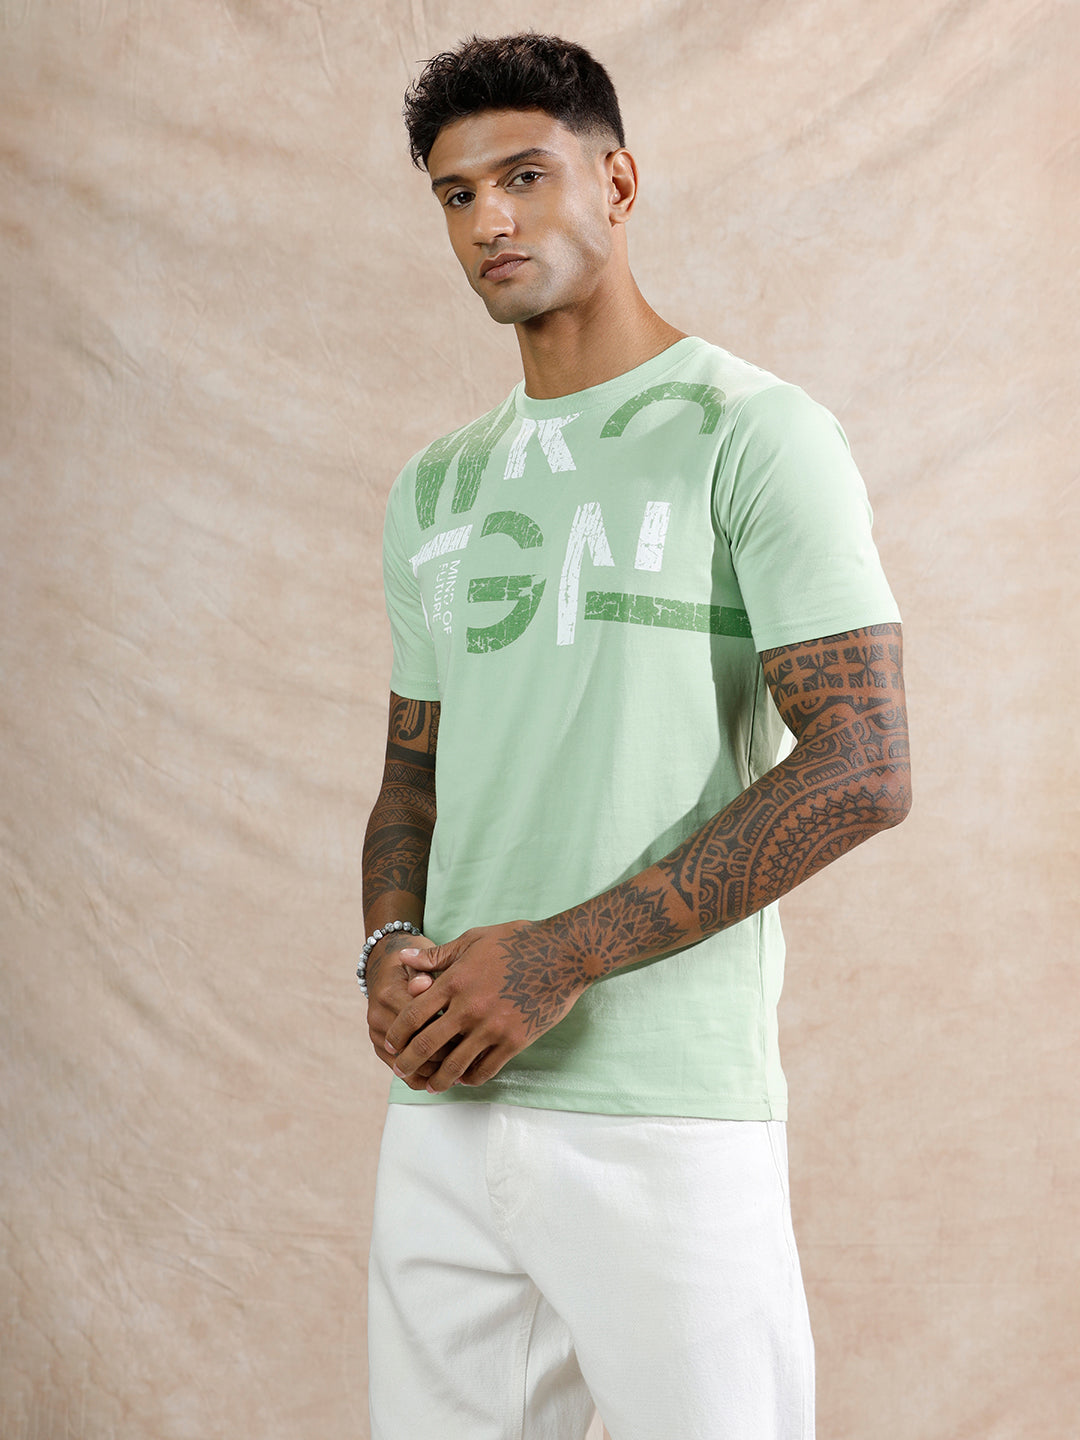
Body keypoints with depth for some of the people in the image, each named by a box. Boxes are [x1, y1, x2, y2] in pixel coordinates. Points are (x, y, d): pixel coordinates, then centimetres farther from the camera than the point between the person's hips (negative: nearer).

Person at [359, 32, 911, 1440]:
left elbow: (862, 769, -12)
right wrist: (391, 950, -1)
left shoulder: (752, 433, -4)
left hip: (669, 1118, -5)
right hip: (444, 1101, 6)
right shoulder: (435, 489, 17)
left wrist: (562, 955, -16)